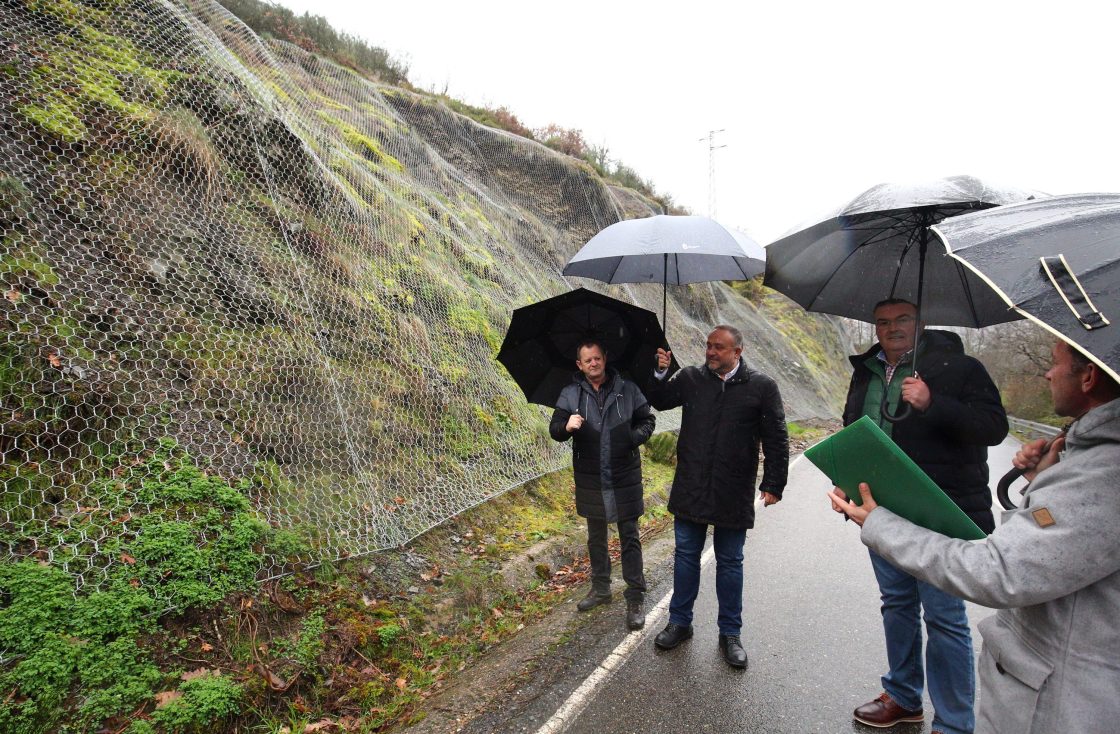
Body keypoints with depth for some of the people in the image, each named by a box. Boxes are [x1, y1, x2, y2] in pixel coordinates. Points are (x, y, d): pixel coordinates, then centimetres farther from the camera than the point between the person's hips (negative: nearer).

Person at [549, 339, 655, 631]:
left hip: (625, 478, -2)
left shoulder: (627, 389, -2)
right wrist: (567, 426, -32)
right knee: (596, 537, 18)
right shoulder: (570, 394, -1)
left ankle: (635, 599, 16)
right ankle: (600, 589, 36)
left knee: (629, 538, 4)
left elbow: (647, 420, 5)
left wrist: (635, 437, -16)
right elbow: (554, 429, -8)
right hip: (590, 480, 2)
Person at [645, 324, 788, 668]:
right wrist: (659, 374, -4)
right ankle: (679, 622, 30)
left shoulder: (762, 387, -5)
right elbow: (659, 401, 15)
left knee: (730, 563, 12)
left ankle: (730, 633, 27)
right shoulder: (690, 378, 1)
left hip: (734, 494, -2)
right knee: (686, 555, 13)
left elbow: (777, 439, -2)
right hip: (690, 489, 2)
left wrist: (773, 483, -5)